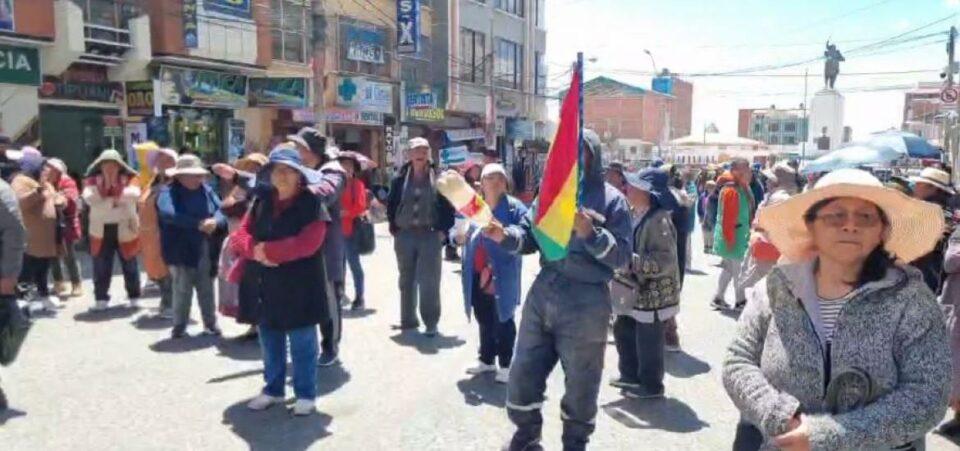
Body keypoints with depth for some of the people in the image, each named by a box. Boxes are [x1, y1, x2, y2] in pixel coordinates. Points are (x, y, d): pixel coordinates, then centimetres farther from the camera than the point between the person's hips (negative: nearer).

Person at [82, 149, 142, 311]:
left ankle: (134, 297, 21)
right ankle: (101, 299, 16)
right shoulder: (93, 180, 3)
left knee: (130, 266, 9)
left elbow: (134, 194, -22)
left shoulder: (129, 179, -2)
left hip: (125, 229, -1)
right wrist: (113, 201, -18)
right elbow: (88, 198, -16)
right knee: (101, 267, 6)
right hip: (101, 230, 1)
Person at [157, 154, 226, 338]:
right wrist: (199, 223, -32)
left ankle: (210, 324, 24)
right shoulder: (168, 193, -6)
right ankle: (179, 326, 14)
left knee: (207, 291, 12)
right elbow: (169, 214, -25)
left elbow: (221, 212, 1)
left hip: (206, 252, 4)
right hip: (181, 252, -4)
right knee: (182, 291, 0)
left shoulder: (207, 190, 9)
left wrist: (215, 222, -24)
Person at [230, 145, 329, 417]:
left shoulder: (311, 204, -9)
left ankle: (305, 394, 17)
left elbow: (306, 244, -21)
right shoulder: (261, 203, 10)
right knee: (270, 343, 17)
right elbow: (239, 236, 5)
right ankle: (273, 389, 33)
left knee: (302, 345, 4)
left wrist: (267, 249, -17)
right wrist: (255, 250, -17)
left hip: (299, 287, -6)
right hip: (264, 286, 6)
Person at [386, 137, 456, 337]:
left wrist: (443, 230, -7)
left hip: (430, 235, -3)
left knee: (429, 281, -4)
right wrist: (394, 228, 3)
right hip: (405, 235, 3)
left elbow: (448, 206, -1)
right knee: (407, 280, 12)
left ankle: (431, 322, 3)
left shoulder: (438, 179, -1)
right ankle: (408, 319, 24)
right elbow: (391, 205, 9)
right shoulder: (400, 179, 5)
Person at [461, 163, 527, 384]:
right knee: (484, 320, 18)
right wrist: (460, 236, -6)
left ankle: (505, 365, 17)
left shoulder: (514, 208, -8)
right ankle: (487, 360, 34)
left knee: (502, 321, 4)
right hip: (477, 275, 5)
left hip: (501, 277, -5)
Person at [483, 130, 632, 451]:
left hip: (585, 304, -4)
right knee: (523, 374, 13)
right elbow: (529, 236, 5)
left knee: (580, 383, 12)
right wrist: (505, 235, -14)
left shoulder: (610, 199, -4)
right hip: (542, 293, 4)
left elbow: (622, 254, -11)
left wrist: (590, 233, -24)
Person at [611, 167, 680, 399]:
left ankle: (651, 385, 23)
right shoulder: (637, 214, 6)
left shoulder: (658, 220, -23)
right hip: (636, 289, 10)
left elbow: (664, 261, -28)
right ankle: (630, 375, 36)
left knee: (648, 342, 4)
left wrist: (630, 262, -28)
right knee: (623, 330, 19)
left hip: (653, 293, -9)